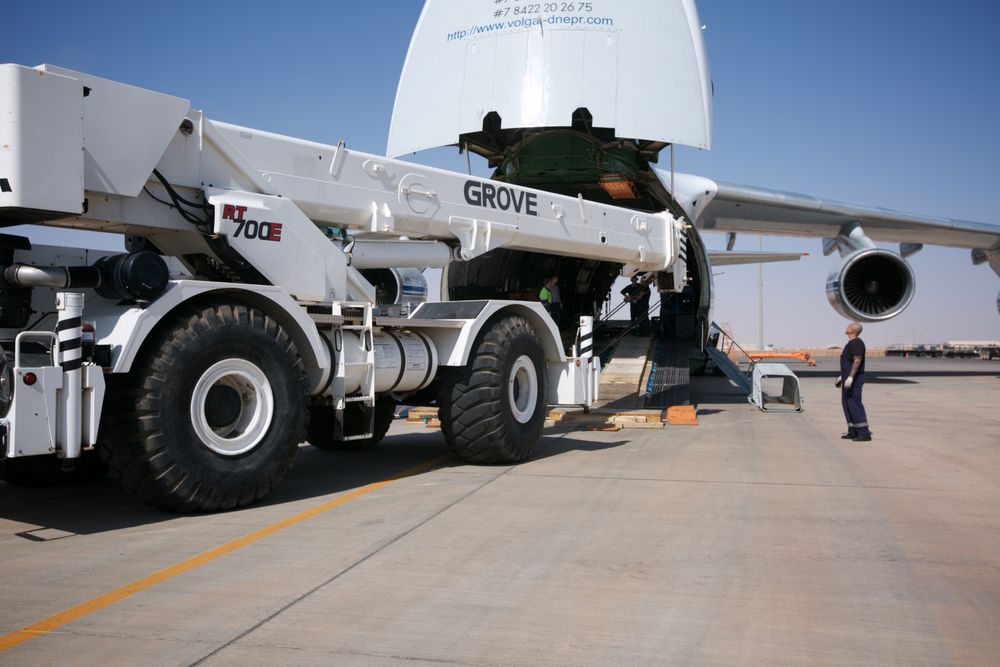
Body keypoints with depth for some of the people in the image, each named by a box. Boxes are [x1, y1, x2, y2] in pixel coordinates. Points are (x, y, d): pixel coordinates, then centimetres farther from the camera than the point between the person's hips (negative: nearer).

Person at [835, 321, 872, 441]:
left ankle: (864, 433, -10)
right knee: (847, 404, 12)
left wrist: (850, 377, -30)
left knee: (854, 404, -11)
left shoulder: (856, 343, -15)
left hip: (853, 380, -11)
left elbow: (857, 361, -24)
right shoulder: (851, 343, 18)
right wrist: (841, 376, 27)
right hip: (847, 379, 11)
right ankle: (853, 432, 17)